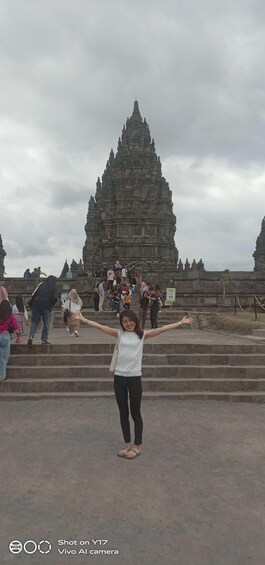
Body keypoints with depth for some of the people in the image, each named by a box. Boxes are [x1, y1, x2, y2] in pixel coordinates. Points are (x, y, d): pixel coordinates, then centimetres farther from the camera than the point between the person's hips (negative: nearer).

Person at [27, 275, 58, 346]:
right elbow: (54, 299, -4)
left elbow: (33, 294, 7)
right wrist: (51, 304, 14)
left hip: (36, 305, 2)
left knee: (34, 321, 6)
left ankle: (31, 336, -12)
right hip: (46, 306, -2)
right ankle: (44, 339, 4)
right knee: (46, 323, 6)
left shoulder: (41, 284, 13)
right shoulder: (54, 287, 7)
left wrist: (31, 303, 12)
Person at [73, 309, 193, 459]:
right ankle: (128, 444, 28)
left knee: (135, 413, 8)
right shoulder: (119, 334, 6)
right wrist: (83, 319, -1)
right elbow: (100, 326, 3)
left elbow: (162, 329, -5)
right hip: (119, 377, 3)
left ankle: (138, 445, 24)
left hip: (135, 378, -3)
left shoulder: (142, 334, 1)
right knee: (123, 413, 13)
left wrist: (180, 323, -10)